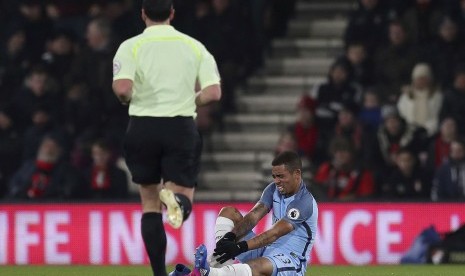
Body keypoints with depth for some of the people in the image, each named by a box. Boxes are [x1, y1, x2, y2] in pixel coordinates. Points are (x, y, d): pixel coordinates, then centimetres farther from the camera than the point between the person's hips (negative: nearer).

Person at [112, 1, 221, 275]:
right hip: (182, 127, 0)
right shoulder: (194, 46, 4)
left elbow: (122, 89, -18)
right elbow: (213, 93, -4)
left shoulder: (131, 47, -3)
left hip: (143, 127, 0)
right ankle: (175, 198, -32)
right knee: (184, 200, 7)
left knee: (150, 202, 13)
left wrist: (127, 98, 5)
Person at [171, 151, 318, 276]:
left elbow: (274, 234, -27)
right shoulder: (274, 189, 6)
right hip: (265, 252, 9)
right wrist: (231, 236, -26)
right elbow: (253, 216, -7)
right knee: (228, 213, 0)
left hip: (291, 262, -9)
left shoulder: (305, 202, -19)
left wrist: (241, 247, -37)